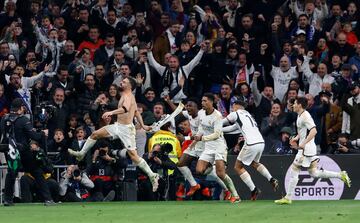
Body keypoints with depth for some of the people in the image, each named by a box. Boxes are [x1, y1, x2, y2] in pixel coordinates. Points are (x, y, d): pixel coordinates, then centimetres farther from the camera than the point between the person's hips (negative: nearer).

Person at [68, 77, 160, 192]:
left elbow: (126, 109, -39)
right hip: (118, 126, 10)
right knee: (95, 134, 12)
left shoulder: (128, 96, -17)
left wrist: (112, 112, -49)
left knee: (133, 156, -12)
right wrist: (142, 125, 32)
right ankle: (81, 154, 30)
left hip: (126, 128, -10)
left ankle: (152, 176, -9)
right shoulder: (127, 96, 14)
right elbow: (136, 112, 25)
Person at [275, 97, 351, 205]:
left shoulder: (305, 116, -16)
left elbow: (313, 131, -26)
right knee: (314, 173, 12)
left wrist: (303, 143, -29)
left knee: (294, 170, -6)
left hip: (306, 148, -10)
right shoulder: (300, 116, 15)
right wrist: (296, 138, 13)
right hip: (304, 148, 10)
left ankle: (288, 198, -2)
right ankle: (341, 175, 12)